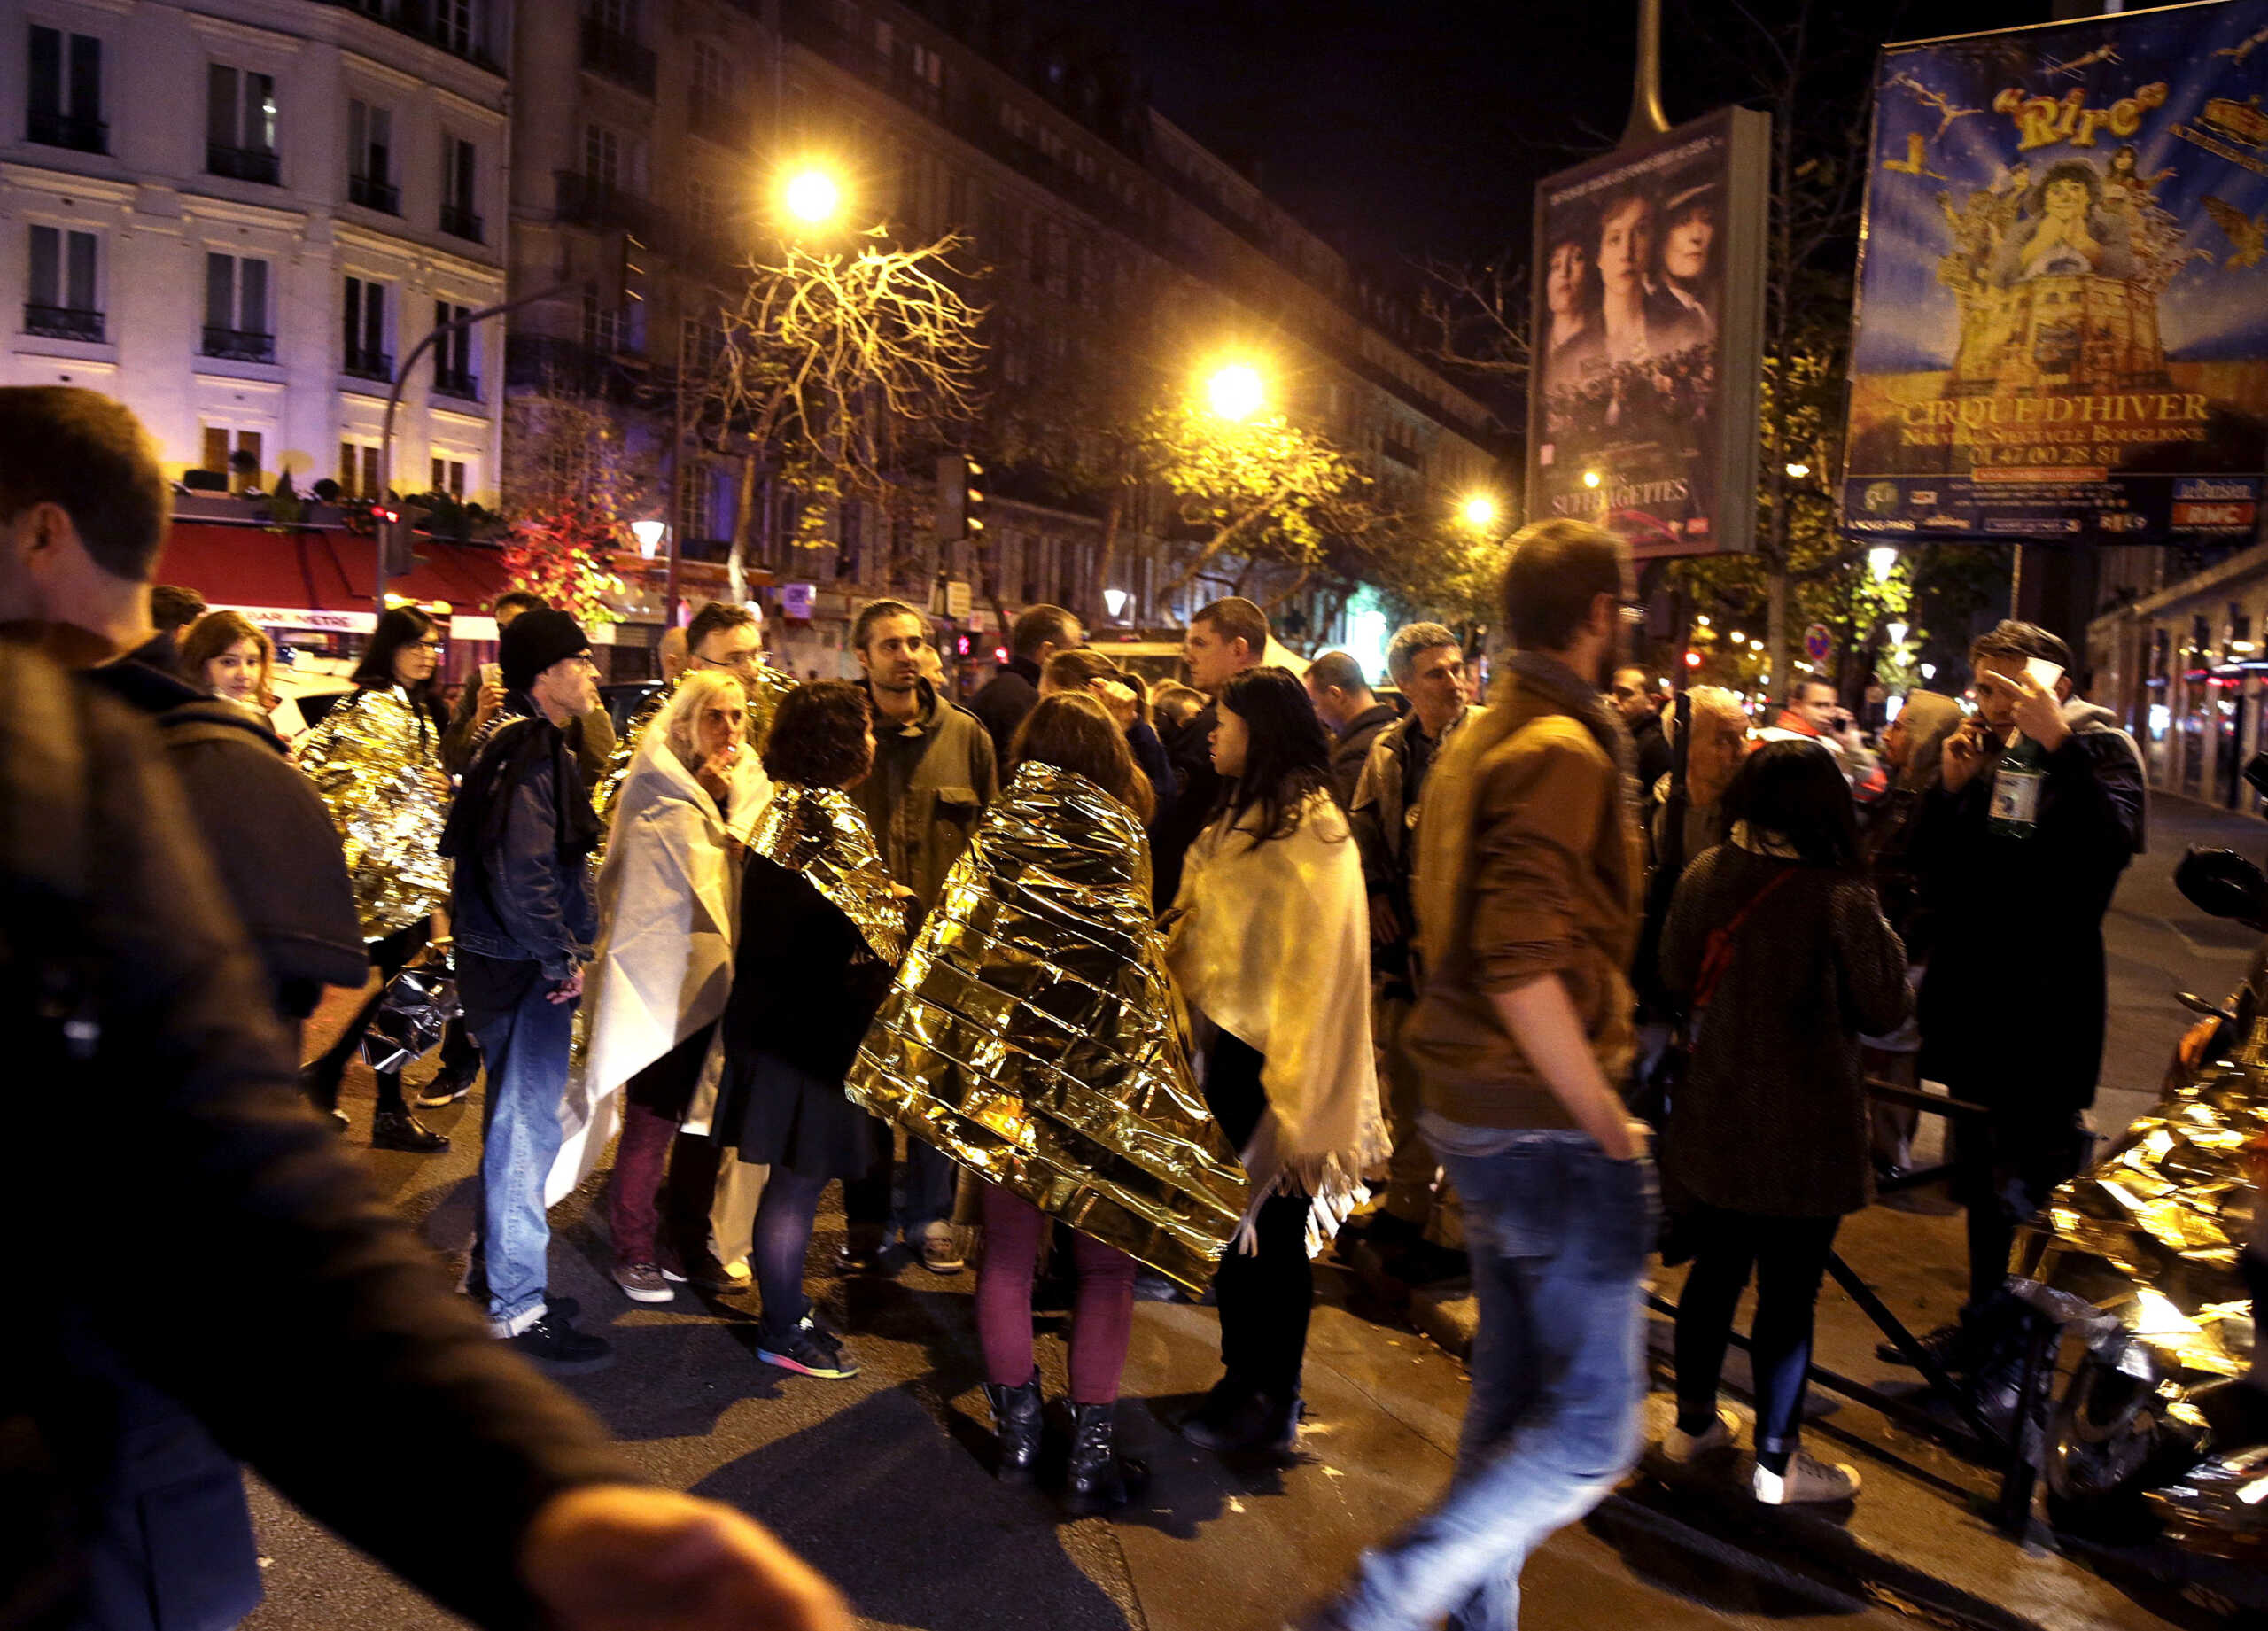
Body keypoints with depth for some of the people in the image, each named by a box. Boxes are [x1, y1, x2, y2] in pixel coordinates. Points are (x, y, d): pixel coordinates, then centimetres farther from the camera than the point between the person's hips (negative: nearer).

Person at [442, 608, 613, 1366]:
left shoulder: (522, 741, 13)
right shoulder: (529, 751, -20)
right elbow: (522, 874, -29)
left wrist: (563, 950, 16)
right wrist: (561, 960, -19)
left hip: (517, 963, 11)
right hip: (524, 968, -11)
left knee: (519, 1119, 23)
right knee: (527, 1126, -3)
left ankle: (496, 1254, 40)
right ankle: (518, 1309, 5)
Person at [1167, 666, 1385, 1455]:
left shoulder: (1310, 829, -15)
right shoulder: (1242, 820, 13)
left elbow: (1316, 961, -18)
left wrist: (1288, 1080, -19)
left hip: (1272, 1057, -8)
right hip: (1228, 1044, 8)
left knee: (1270, 1227, 3)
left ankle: (1272, 1404, 16)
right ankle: (1243, 1376, 29)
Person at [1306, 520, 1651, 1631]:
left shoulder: (1481, 738, 12)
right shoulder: (1561, 749, -18)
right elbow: (1523, 968, -27)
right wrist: (1612, 1126, -18)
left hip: (1476, 1112, 10)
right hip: (1551, 1130, -10)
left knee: (1513, 1391, 20)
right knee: (1592, 1433, 0)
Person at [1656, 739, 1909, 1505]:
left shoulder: (1703, 875, -4)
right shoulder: (1838, 897, -20)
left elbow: (1676, 976, 9)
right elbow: (1885, 1007, -8)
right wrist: (1880, 932, 4)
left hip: (1713, 1117, 5)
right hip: (1802, 1131, -5)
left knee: (1715, 1269, 19)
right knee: (1788, 1294, 7)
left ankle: (1693, 1421, 33)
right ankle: (1776, 1463, 19)